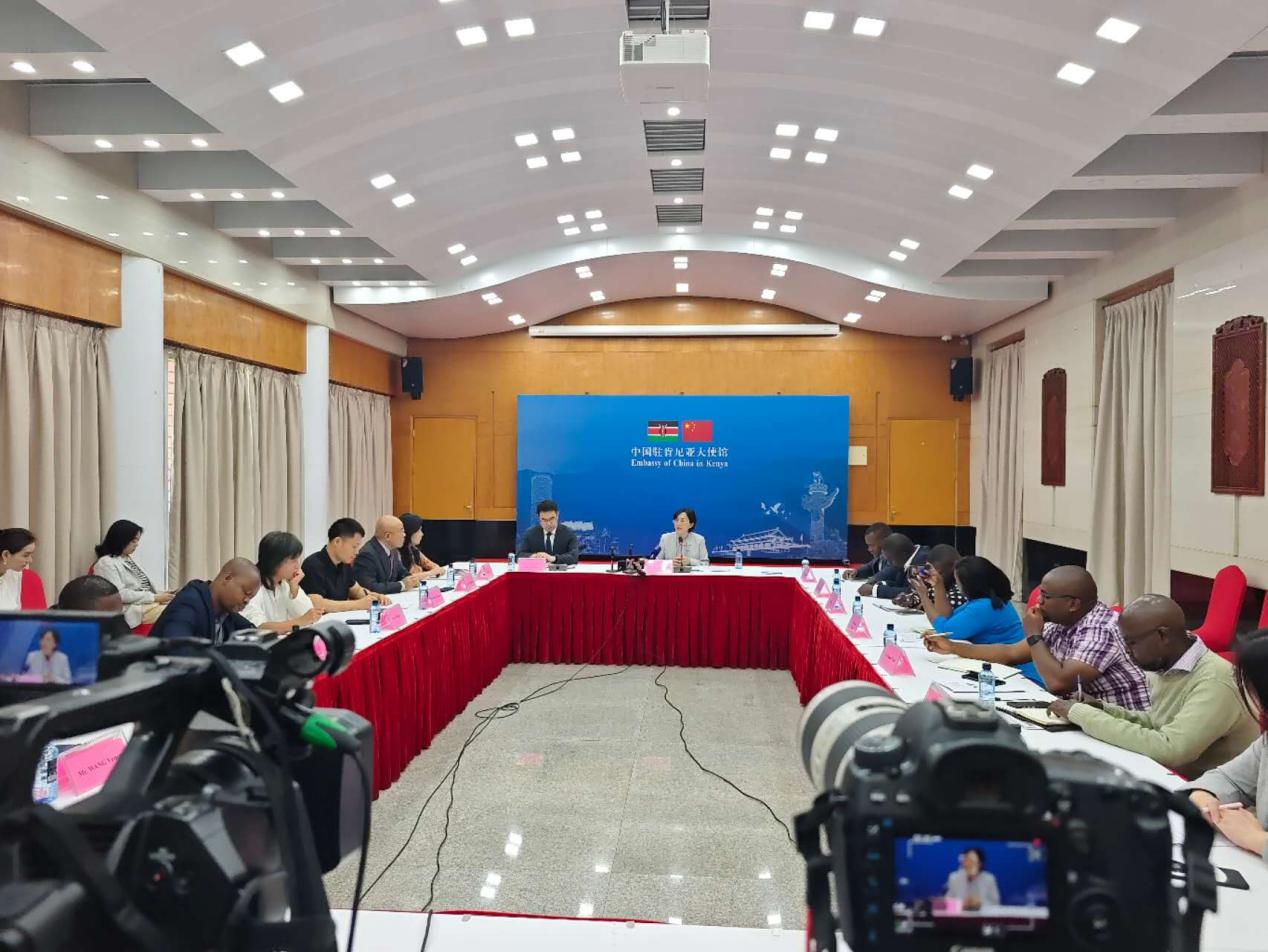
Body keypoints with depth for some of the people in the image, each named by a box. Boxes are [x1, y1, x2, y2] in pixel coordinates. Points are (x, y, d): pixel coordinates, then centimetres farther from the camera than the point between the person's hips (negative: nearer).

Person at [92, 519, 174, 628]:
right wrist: (154, 597, -17)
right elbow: (120, 594, -16)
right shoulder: (106, 563, -6)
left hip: (150, 603, 8)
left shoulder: (128, 559, 20)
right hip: (133, 609, -8)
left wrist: (159, 595, 1)